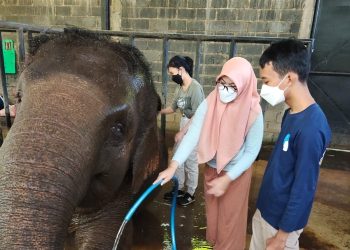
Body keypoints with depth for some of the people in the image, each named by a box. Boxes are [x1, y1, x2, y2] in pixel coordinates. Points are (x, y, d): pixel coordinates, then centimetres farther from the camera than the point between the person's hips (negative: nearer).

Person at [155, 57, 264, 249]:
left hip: (237, 172, -3)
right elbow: (192, 135, -25)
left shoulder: (253, 112, -24)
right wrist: (173, 165, -36)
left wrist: (227, 179, -22)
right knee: (212, 210, 25)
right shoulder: (209, 104, -19)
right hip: (211, 167, 4)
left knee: (230, 216, 15)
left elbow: (252, 151, -18)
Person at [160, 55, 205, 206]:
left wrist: (182, 133, -20)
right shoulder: (179, 88, 5)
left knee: (190, 162, 5)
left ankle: (190, 193, 24)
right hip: (184, 125, 8)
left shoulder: (195, 88, -21)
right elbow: (173, 108, 16)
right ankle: (179, 189, 33)